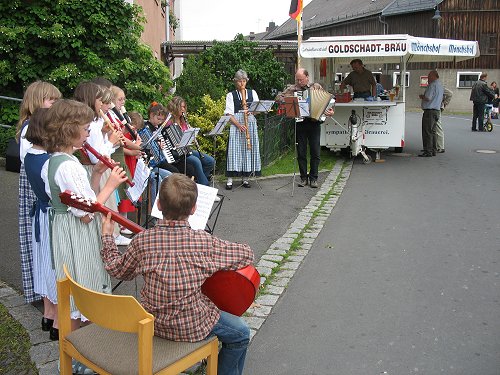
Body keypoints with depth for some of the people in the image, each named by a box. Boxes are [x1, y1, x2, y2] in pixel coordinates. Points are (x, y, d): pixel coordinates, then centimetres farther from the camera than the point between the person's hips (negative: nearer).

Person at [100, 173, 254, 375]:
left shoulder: (141, 241, -14)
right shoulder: (205, 242, -21)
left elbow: (118, 270, 4)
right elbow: (247, 254, -9)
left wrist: (107, 236, 17)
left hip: (153, 322, 5)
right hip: (192, 327, -4)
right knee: (241, 333, 19)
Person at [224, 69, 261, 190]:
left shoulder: (252, 93, 15)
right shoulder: (230, 95, 6)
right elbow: (229, 114, -3)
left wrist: (251, 111, -12)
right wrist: (238, 125, -18)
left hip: (250, 123, 3)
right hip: (236, 124, -3)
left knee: (249, 149, 1)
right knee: (234, 149, -9)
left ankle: (245, 178, 10)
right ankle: (229, 180, -8)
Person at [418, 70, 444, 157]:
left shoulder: (433, 85, -13)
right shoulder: (440, 85, 19)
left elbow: (428, 98, -20)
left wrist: (421, 96, -1)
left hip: (430, 111, -10)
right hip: (437, 110, 10)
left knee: (427, 132, -7)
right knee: (433, 131, 14)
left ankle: (428, 151, -8)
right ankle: (433, 150, 16)